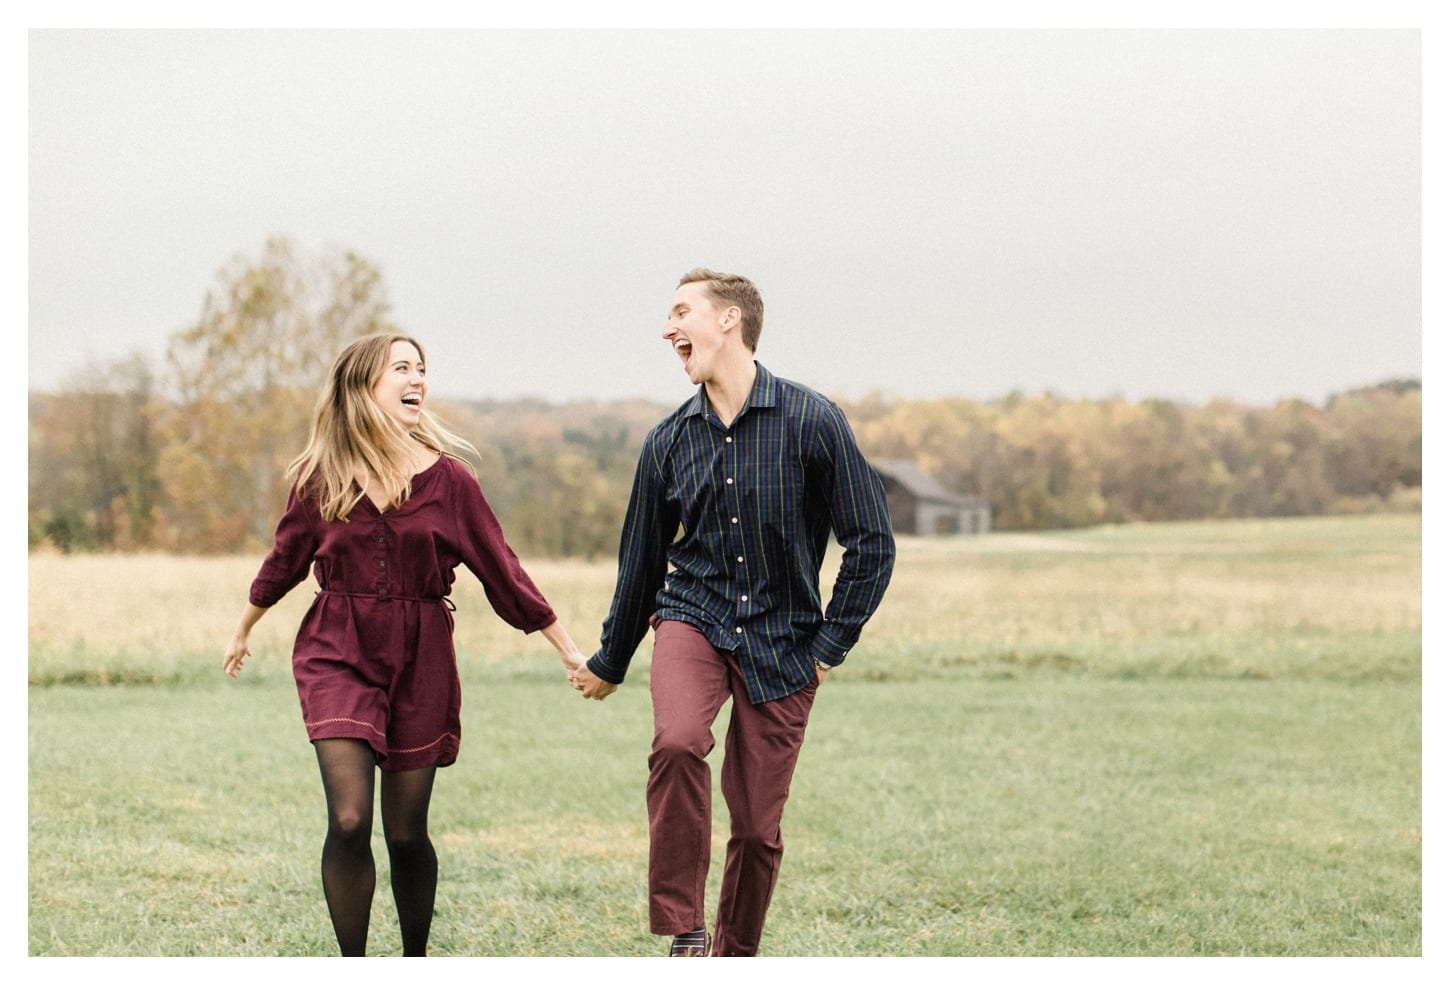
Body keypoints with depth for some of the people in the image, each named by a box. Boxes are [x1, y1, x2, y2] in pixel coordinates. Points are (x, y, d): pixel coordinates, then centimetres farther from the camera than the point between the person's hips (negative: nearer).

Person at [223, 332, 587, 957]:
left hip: (420, 660, 0)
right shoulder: (320, 479, -1)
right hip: (337, 654, 0)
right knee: (349, 822, -14)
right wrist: (242, 632, 31)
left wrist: (569, 650, 4)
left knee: (406, 833, 7)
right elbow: (284, 561, 17)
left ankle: (416, 960, 29)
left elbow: (501, 569, 4)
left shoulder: (445, 477, -2)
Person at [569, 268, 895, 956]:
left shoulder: (813, 422, -9)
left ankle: (735, 956, 26)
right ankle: (683, 932, -19)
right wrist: (609, 664, 24)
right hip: (692, 620, 1)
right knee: (676, 742, -30)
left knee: (757, 827, 2)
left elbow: (872, 543, -3)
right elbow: (642, 562, 15)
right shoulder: (668, 442, 2)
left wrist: (830, 645, -4)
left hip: (780, 643, -1)